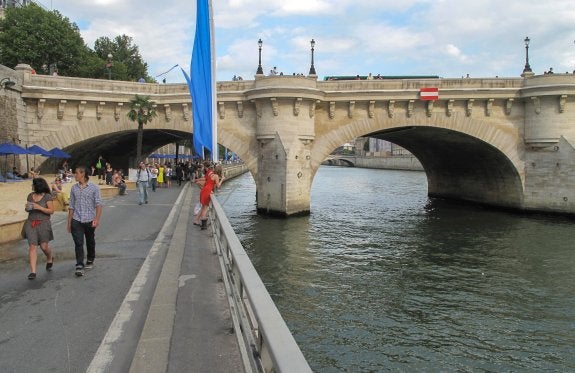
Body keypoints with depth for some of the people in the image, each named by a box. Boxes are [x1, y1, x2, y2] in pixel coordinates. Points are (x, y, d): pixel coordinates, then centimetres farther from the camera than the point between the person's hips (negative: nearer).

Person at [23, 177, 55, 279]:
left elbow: (51, 211, -8)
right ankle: (33, 271, -5)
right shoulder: (30, 196, 9)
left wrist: (38, 207, -19)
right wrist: (27, 208, -3)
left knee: (44, 247, 4)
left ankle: (50, 258, 39)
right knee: (32, 246, -4)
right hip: (31, 223, 4)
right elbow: (27, 208, 21)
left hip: (43, 223, -4)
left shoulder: (47, 196, -6)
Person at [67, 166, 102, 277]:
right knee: (78, 243, -7)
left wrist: (97, 219, -20)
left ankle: (90, 260, 36)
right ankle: (79, 266, -8)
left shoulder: (94, 187, -5)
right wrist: (69, 222, 10)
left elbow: (98, 204, -9)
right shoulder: (74, 188, 6)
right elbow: (72, 206, 11)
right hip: (76, 220, 2)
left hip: (89, 220, -2)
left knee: (90, 242, 15)